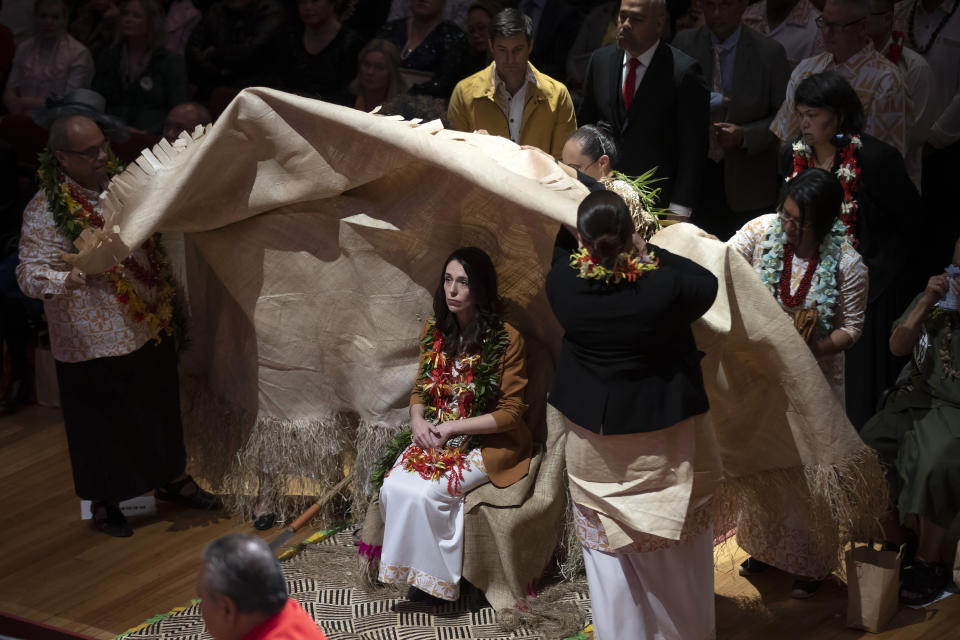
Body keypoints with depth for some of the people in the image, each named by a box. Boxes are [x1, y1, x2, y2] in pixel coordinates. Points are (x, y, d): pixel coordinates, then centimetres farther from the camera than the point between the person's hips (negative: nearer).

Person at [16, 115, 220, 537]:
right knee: (103, 420, 7)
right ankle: (105, 503, 26)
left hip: (149, 329, 6)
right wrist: (79, 274, -39)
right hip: (95, 341, -6)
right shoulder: (45, 211, -17)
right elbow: (30, 277, -23)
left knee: (160, 406, 19)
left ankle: (172, 479, 39)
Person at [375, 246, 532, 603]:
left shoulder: (506, 340, -13)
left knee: (421, 493, -26)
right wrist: (418, 420, -6)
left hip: (487, 444, -5)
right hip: (435, 437, 5)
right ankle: (414, 571, -2)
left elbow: (510, 413, -12)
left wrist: (451, 427, -16)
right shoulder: (433, 332, 6)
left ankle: (436, 578, -4)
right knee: (392, 488, -20)